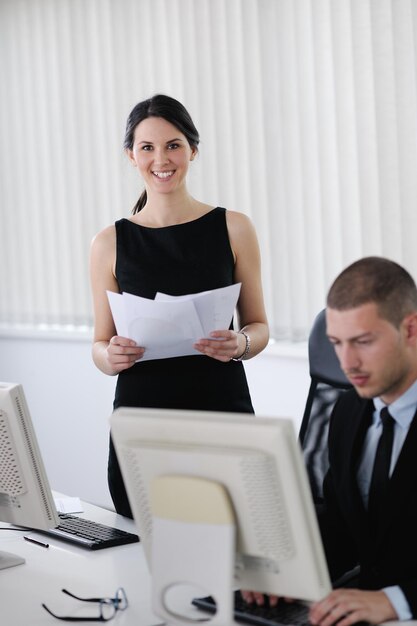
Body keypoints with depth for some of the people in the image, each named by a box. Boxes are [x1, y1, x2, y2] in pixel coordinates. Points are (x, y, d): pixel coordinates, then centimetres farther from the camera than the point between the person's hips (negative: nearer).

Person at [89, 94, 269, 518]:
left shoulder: (233, 229, 3)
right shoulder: (110, 243, 4)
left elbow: (259, 326, 8)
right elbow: (100, 345, 9)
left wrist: (240, 344, -13)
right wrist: (111, 357, -13)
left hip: (223, 408, 0)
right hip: (140, 413, 1)